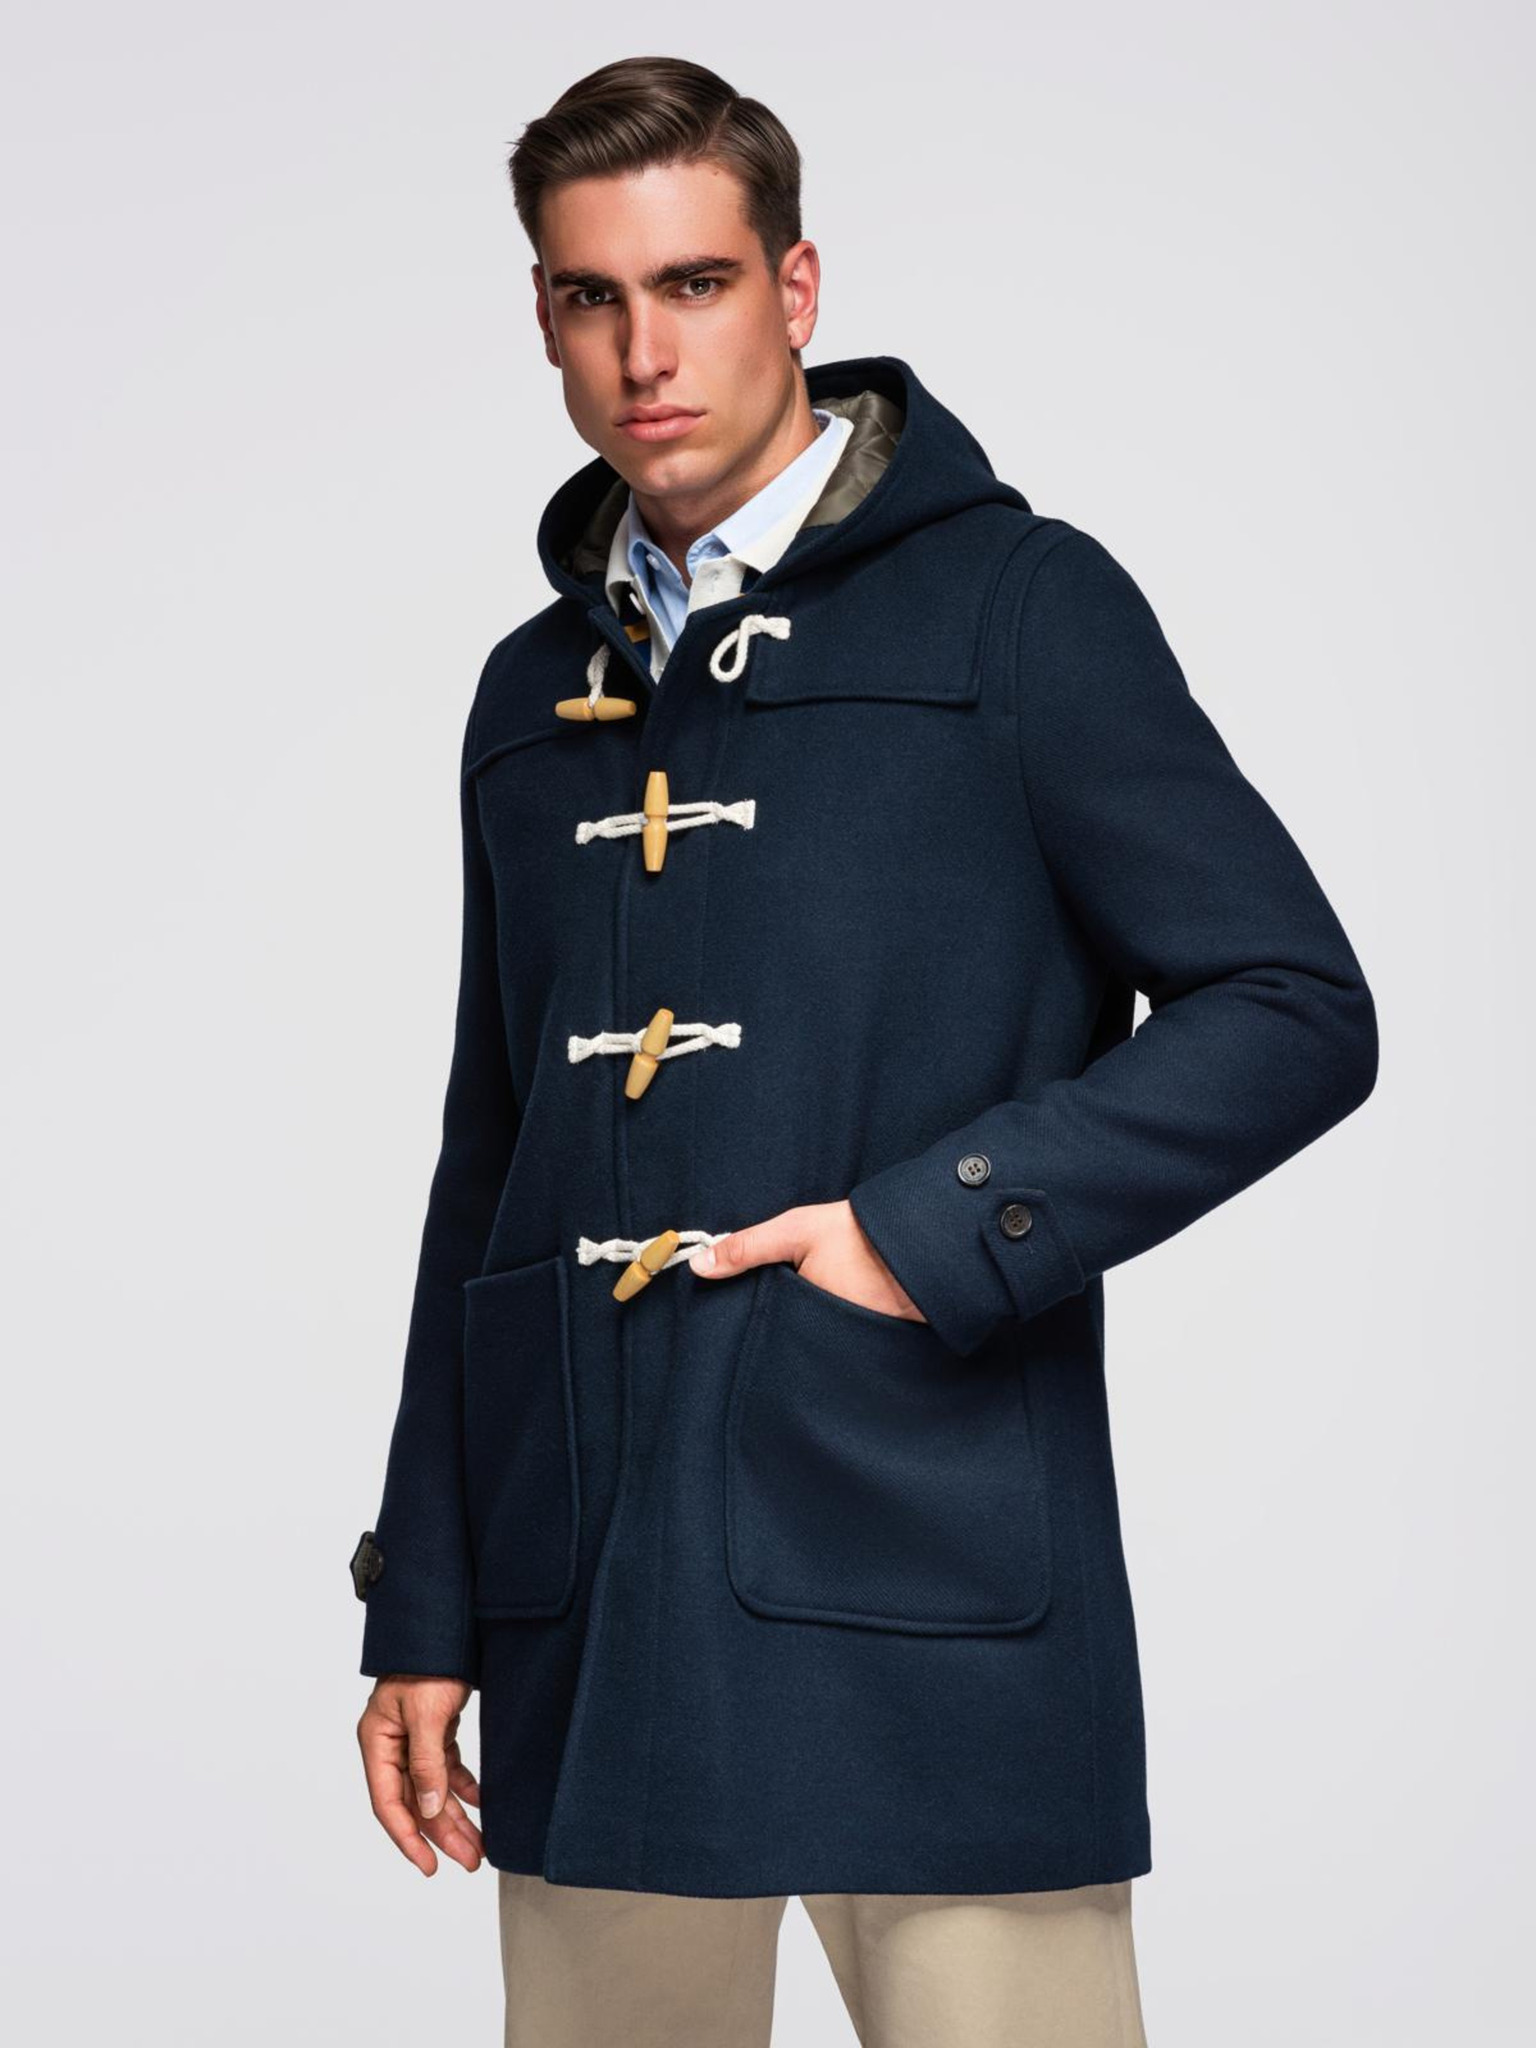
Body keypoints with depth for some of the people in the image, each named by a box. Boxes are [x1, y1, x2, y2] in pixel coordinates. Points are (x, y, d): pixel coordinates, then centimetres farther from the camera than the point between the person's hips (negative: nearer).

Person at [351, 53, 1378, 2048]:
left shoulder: (1015, 603, 1)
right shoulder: (537, 693, 17)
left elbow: (1299, 1010, -4)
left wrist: (938, 1230, -13)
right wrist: (422, 1607, 15)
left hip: (930, 1603, -5)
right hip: (590, 1620, 5)